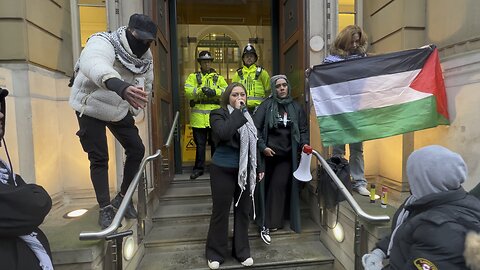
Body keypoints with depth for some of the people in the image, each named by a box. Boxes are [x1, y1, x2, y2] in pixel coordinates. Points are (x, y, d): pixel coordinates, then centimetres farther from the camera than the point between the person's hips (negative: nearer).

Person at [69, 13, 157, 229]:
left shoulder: (146, 56, -7)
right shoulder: (103, 43, -27)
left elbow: (147, 85, 8)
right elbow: (94, 65, -52)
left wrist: (133, 110, 8)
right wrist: (121, 87, -72)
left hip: (120, 109, 6)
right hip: (91, 108, -5)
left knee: (137, 149, 1)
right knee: (99, 159, -5)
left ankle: (123, 197, 19)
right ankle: (105, 208, 11)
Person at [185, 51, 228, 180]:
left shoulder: (218, 77, 13)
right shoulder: (193, 77, 11)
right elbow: (188, 91, -6)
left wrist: (215, 92, -19)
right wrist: (201, 90, -21)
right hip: (199, 117, 0)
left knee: (215, 143, 9)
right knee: (200, 144, 6)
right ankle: (199, 168, 18)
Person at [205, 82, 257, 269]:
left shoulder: (248, 116, 10)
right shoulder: (218, 114, -7)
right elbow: (224, 134, -29)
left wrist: (259, 167, 14)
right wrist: (237, 111, -20)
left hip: (246, 171, 5)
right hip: (223, 170, -5)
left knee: (243, 211, 13)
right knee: (221, 211, 7)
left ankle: (242, 251, 32)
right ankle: (215, 253, 27)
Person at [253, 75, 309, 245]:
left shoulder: (296, 107, 6)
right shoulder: (267, 105, -4)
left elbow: (303, 129, 11)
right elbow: (255, 127, -8)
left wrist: (304, 144, -6)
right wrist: (263, 147, -15)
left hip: (287, 155, 2)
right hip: (268, 154, -1)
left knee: (279, 187, -4)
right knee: (265, 186, 6)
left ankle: (269, 224, 8)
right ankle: (267, 223, 21)